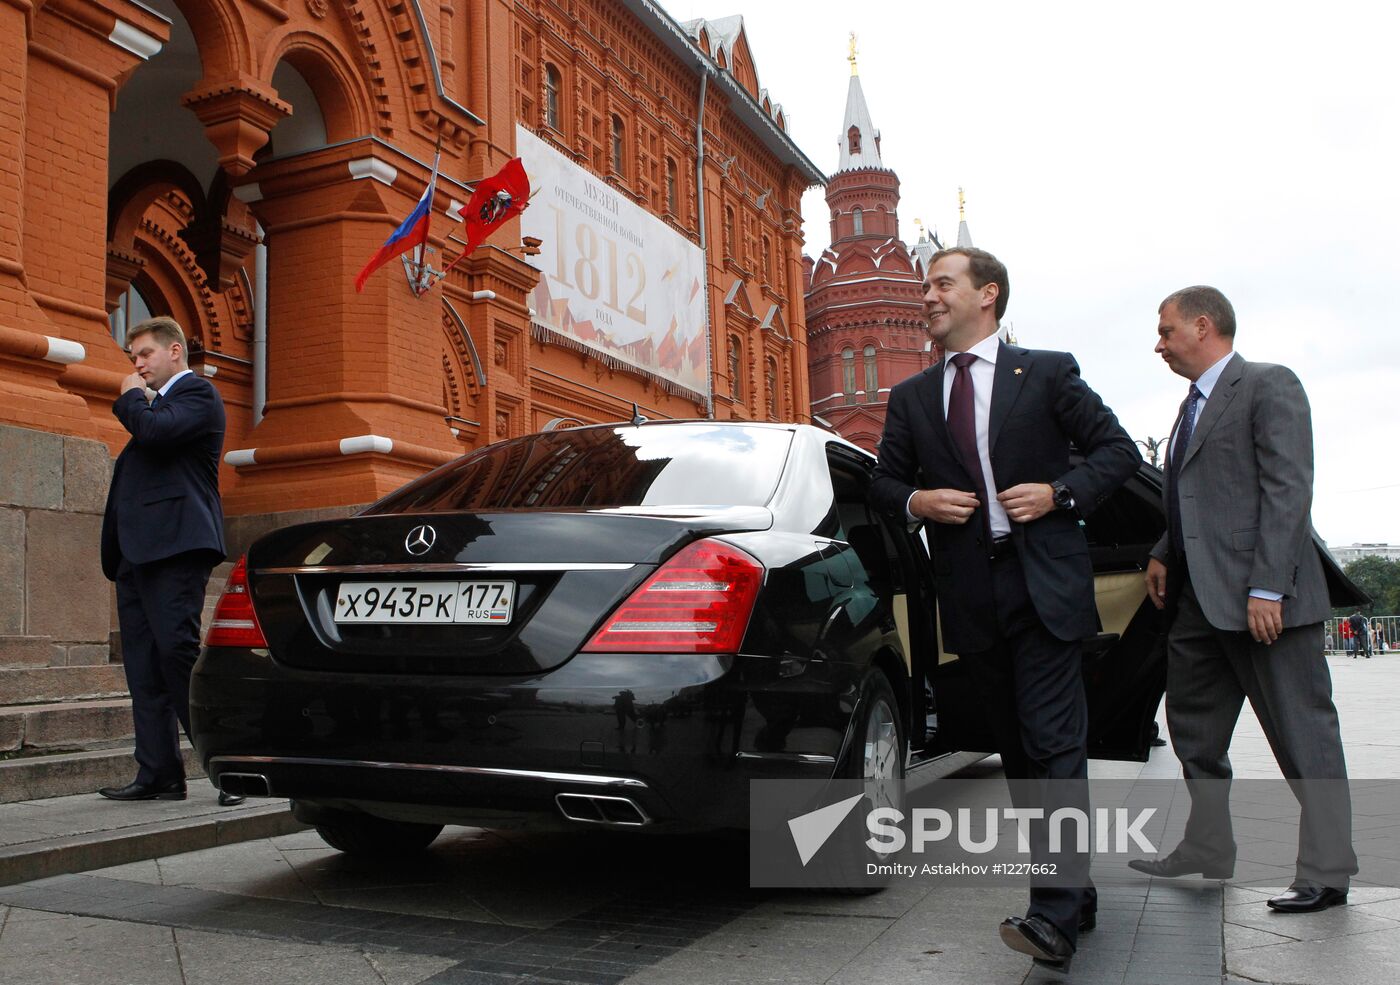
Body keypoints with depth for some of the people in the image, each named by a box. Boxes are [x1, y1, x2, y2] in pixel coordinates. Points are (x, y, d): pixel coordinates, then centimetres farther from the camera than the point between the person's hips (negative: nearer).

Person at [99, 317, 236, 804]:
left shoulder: (197, 392, -1)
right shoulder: (156, 403, 27)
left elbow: (156, 431, -17)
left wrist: (131, 399, -2)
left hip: (175, 544, -10)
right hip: (137, 549, 10)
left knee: (178, 649, -15)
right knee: (144, 666, 5)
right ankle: (158, 774, 8)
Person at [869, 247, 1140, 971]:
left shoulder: (1047, 372, 4)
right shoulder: (911, 397, 13)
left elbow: (1118, 449, 5)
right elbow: (884, 481, 16)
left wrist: (1061, 492, -11)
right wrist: (915, 500, -5)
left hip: (1044, 586, -4)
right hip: (971, 597, 5)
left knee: (1053, 742, -11)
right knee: (1016, 749, 10)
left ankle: (1054, 915, -10)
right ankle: (1076, 891, 23)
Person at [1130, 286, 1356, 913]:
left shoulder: (1269, 386, -7)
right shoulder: (1194, 406, 20)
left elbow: (1288, 490, -16)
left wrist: (1267, 587, -22)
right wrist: (1163, 554, 10)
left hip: (1261, 600, -9)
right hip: (1200, 599, 10)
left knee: (1303, 736, 1)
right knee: (1194, 732, 15)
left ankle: (1326, 872, 11)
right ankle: (1205, 854, 26)